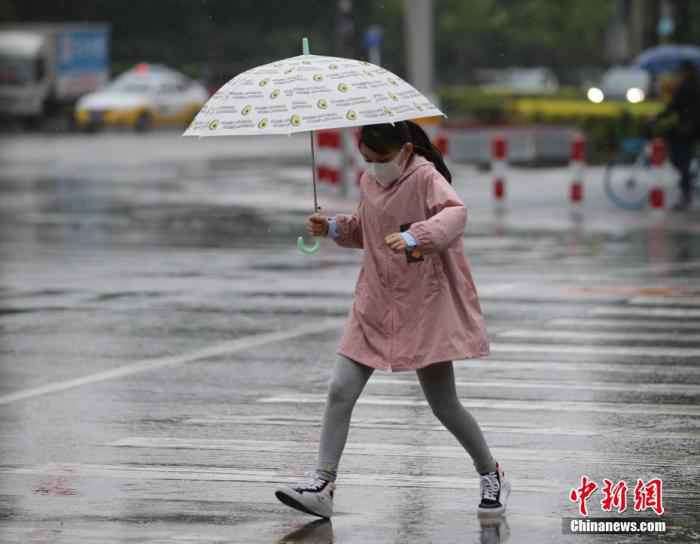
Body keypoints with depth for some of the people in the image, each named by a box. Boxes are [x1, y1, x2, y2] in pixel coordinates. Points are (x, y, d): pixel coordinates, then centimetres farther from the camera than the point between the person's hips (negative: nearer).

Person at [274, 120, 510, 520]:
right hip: (375, 306, 6)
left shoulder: (425, 177, -14)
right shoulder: (369, 181, 8)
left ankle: (492, 476, 22)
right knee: (340, 391, -5)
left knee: (444, 404, 1)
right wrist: (333, 227, 5)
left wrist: (416, 236, -50)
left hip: (425, 306, -6)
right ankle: (322, 486, -2)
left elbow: (455, 213, -34)